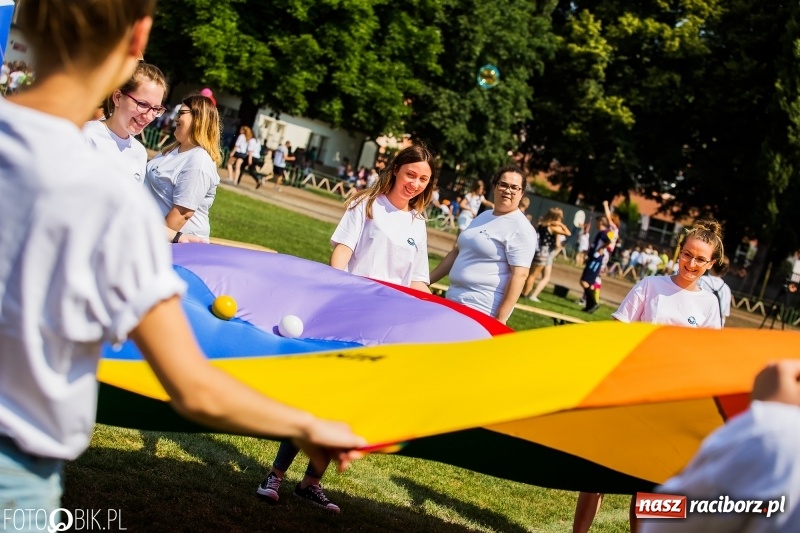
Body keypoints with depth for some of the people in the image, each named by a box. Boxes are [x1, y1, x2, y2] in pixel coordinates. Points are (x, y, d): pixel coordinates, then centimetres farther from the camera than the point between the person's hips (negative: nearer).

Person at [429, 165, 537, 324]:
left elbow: (519, 274, -17)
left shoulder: (520, 229, -10)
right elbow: (457, 252, 23)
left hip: (481, 312, -8)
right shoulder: (483, 216, 16)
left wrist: (501, 318, -22)